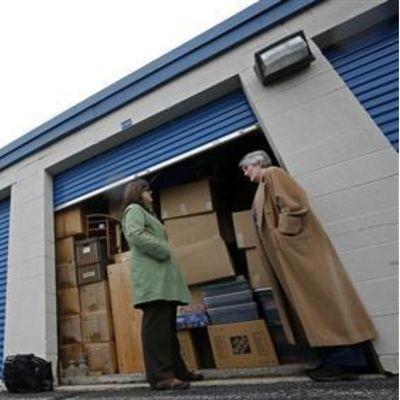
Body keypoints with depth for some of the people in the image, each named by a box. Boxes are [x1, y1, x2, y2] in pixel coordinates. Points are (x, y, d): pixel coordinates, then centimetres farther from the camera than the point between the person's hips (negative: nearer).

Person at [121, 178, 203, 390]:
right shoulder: (134, 209, 3)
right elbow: (135, 235, -16)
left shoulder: (147, 214, 32)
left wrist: (165, 253, 12)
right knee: (156, 324, -12)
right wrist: (165, 252, -11)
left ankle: (177, 370, 14)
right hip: (151, 274, -9)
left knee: (168, 325, 9)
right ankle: (160, 375, -11)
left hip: (162, 274, 10)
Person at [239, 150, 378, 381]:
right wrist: (275, 240, 13)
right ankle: (336, 358, 12)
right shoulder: (263, 186, 25)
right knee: (307, 300, 7)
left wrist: (283, 234, -17)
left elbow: (294, 202, -17)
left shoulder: (273, 174, -2)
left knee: (318, 296, -8)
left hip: (295, 245, -10)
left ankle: (345, 361, -1)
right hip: (284, 253, 10)